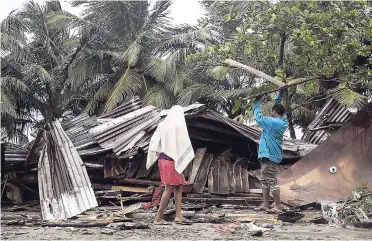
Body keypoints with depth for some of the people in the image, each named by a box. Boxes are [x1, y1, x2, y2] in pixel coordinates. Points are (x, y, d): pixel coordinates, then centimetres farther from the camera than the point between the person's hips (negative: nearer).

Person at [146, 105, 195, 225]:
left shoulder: (163, 125, 8)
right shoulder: (179, 125, -8)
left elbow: (154, 141, 6)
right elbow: (185, 143, -9)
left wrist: (157, 154, 12)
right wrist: (190, 156, 4)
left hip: (162, 158, 7)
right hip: (172, 160, -7)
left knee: (179, 186, 12)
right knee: (169, 189, -3)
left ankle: (178, 216, 9)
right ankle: (158, 218, -1)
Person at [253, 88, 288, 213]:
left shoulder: (273, 122, -19)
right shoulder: (283, 121, 7)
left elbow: (258, 117, -12)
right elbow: (277, 105, 21)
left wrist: (257, 102, 0)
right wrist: (280, 94, 16)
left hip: (269, 155, -10)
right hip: (268, 154, 10)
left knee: (272, 180, -7)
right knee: (265, 180, 16)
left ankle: (278, 206, -4)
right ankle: (265, 205, 22)